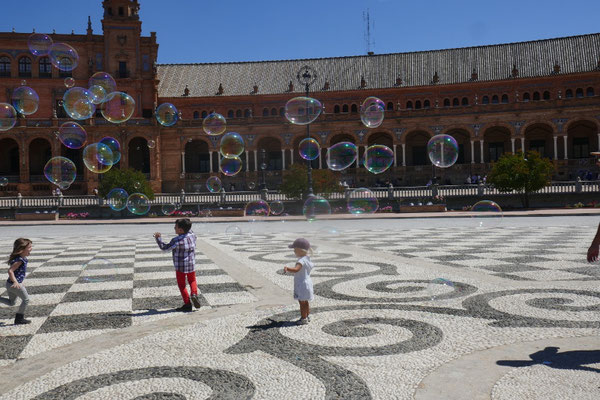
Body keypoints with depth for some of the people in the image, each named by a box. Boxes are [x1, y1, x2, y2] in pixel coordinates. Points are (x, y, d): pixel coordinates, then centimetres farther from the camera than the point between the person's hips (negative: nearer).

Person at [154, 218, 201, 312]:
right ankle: (194, 294, -3)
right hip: (191, 265, 5)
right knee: (192, 281, 24)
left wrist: (158, 238, -1)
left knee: (182, 285, 10)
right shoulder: (192, 236, -5)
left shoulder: (176, 241, -21)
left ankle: (187, 304, 6)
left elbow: (164, 248, -11)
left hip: (180, 266, -5)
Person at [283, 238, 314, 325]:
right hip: (307, 282, 10)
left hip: (302, 285, -10)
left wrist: (287, 269, -58)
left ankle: (304, 318, 6)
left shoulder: (301, 261, -25)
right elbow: (311, 266, 27)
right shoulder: (307, 259, 6)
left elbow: (296, 269, -43)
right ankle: (307, 316, 32)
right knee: (305, 302, 21)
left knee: (302, 302, -1)